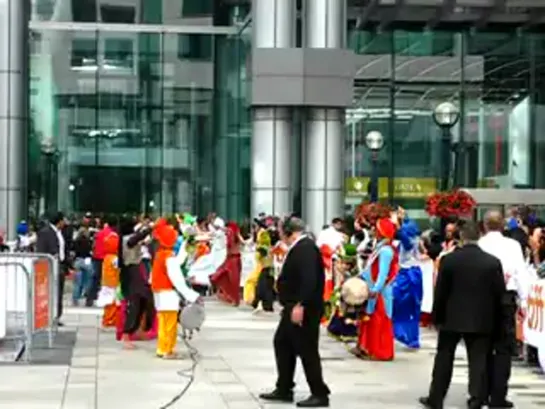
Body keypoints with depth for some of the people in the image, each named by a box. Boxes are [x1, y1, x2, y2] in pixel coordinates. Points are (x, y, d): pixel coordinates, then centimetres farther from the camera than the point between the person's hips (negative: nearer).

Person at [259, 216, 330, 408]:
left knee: (306, 350, -5)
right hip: (294, 307, 11)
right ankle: (284, 390, 24)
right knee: (282, 343, 16)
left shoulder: (305, 248, -18)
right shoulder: (299, 248, 15)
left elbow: (309, 280, -28)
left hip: (304, 310, -11)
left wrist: (300, 305, -31)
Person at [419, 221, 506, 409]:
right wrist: (496, 320, 8)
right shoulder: (493, 262, -4)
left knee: (444, 358, 11)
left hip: (452, 318, 0)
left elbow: (440, 291, -4)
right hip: (481, 320, 0)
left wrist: (437, 316, 6)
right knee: (478, 360, 3)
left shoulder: (449, 259, -8)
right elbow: (500, 294, -1)